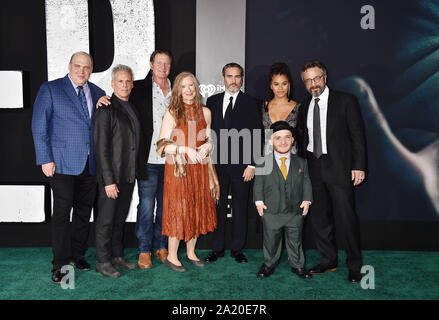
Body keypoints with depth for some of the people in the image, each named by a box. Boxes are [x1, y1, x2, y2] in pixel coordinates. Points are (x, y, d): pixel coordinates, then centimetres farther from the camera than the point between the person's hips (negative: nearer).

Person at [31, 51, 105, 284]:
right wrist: (45, 159, -10)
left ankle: (77, 255, 27)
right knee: (62, 212, -2)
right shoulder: (50, 89, 0)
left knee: (84, 211, 11)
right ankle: (60, 264, 9)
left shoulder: (97, 93, 12)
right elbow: (39, 127, -4)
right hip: (63, 162, -4)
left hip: (90, 164, 5)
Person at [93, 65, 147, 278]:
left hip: (129, 175, 7)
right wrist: (109, 180, -18)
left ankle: (117, 256, 29)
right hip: (112, 176, -7)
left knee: (120, 218, 17)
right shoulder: (105, 110, -11)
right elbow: (101, 148, -15)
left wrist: (139, 171, 12)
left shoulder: (132, 108, 13)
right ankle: (103, 262, 17)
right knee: (106, 220, 4)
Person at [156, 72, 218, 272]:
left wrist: (206, 146, -7)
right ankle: (171, 257, 13)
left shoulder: (204, 112, 8)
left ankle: (191, 252, 25)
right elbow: (162, 144, -9)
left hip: (199, 168, 5)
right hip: (178, 167, -4)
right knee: (178, 210, -1)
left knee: (198, 208, 10)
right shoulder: (172, 113, -5)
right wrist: (186, 150, -20)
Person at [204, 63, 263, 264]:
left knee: (240, 207, 6)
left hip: (241, 164, -2)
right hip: (216, 164, 2)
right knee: (217, 206, 7)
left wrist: (252, 165, -9)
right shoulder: (212, 102, 11)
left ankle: (237, 249, 20)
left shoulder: (251, 104, 2)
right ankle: (217, 248, 19)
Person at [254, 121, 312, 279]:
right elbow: (258, 183, 0)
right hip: (271, 212, -1)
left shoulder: (301, 162, 4)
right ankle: (269, 264, 33)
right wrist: (259, 201, -8)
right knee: (271, 241, 13)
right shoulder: (263, 163, -3)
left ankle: (297, 265, 33)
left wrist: (307, 200, -3)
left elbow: (306, 183, 7)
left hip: (296, 212, 2)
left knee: (295, 240, 15)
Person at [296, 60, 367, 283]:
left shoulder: (345, 101, -2)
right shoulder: (304, 107, 12)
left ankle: (354, 266, 14)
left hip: (339, 167, -5)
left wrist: (359, 166, -10)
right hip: (313, 168, 5)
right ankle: (328, 261, 25)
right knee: (318, 217, 10)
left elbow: (358, 135, -4)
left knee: (346, 217, -3)